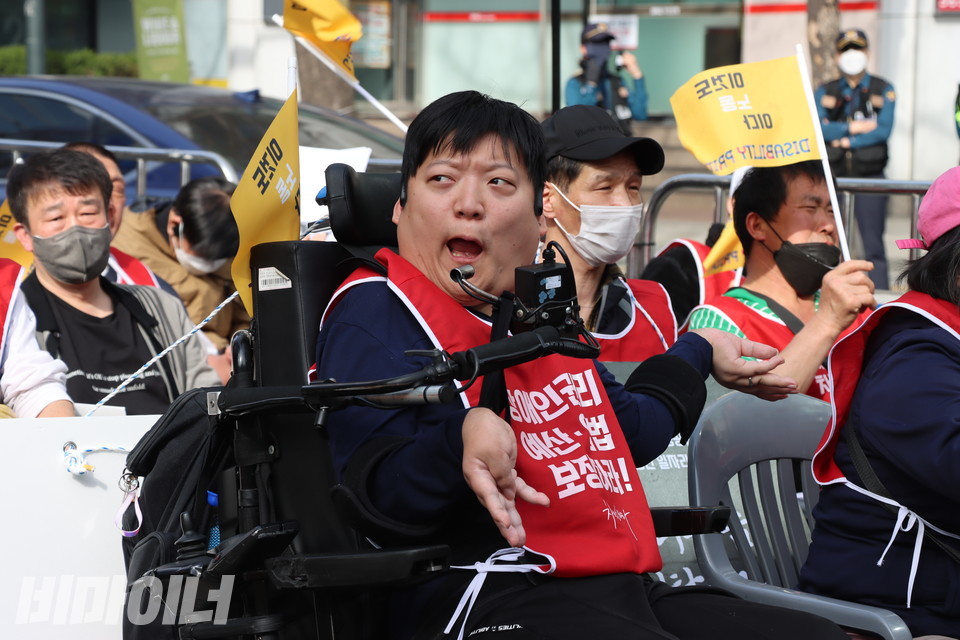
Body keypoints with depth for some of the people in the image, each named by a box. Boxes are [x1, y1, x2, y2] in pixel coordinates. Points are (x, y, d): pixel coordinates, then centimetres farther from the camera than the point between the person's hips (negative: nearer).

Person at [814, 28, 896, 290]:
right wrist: (853, 127, -10)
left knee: (873, 246, -3)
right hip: (833, 175, 2)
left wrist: (846, 141, -8)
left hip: (869, 176, -2)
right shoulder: (825, 92, 12)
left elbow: (884, 130, -5)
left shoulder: (883, 90, 7)